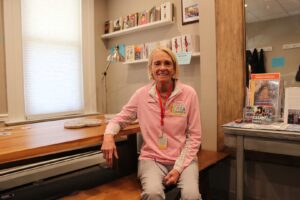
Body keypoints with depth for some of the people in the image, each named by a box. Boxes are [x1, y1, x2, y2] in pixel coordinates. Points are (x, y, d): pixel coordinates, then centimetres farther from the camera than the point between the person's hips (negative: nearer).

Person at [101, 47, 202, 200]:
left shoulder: (188, 93, -5)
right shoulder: (141, 94, -2)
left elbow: (194, 137, -3)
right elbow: (120, 119, 8)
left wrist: (179, 168, -11)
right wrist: (108, 135, -14)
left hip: (183, 159, 0)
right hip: (152, 159, 1)